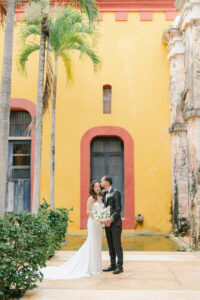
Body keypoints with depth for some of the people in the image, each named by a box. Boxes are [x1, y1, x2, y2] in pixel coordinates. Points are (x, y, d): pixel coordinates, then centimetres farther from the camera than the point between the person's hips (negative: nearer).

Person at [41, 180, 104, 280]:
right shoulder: (91, 198, -8)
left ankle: (96, 266, 20)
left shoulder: (101, 198, 13)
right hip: (93, 223, -7)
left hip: (100, 224, 7)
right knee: (92, 244, -2)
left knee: (98, 244, 11)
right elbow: (88, 212, -13)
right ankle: (91, 267, 6)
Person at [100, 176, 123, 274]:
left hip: (115, 224, -7)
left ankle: (119, 266, 5)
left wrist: (111, 220, -19)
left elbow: (118, 209, -14)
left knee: (117, 245, -3)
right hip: (107, 224, 7)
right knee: (110, 245, 11)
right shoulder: (104, 194, 14)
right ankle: (113, 265, 19)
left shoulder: (116, 193, -9)